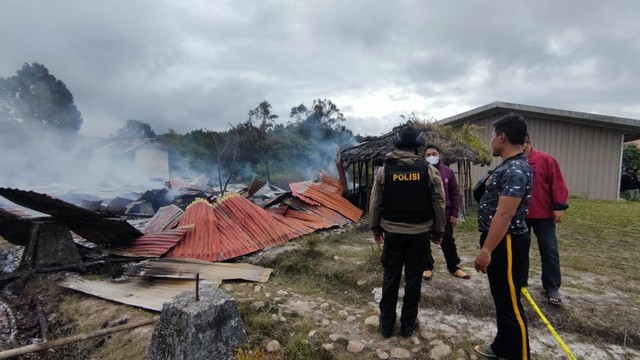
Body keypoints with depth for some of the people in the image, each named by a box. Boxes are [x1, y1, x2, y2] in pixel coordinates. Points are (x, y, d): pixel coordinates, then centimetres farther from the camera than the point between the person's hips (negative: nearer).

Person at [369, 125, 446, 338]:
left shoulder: (384, 170, -4)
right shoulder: (429, 170, -6)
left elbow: (375, 203, -1)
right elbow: (439, 204, -2)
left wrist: (375, 229, 11)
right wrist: (438, 231, 9)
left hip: (392, 232, 1)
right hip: (420, 233, 0)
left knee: (390, 277, 11)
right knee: (413, 278, 11)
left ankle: (386, 324, 21)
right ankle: (408, 324, 23)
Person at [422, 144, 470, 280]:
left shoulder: (448, 172, 1)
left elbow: (455, 193, 5)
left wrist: (454, 213, 1)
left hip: (445, 214, 2)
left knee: (448, 242, 14)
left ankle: (454, 267, 30)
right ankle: (428, 267, 27)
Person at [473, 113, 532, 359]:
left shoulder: (515, 169, -21)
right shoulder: (508, 166, 11)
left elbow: (505, 215, -27)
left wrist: (486, 250, -27)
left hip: (506, 244, -10)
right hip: (498, 240, 10)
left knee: (510, 303, 2)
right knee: (501, 298, 21)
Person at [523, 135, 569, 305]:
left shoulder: (546, 160, -5)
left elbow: (557, 184, -6)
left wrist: (559, 207, -10)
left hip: (543, 215, -1)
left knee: (549, 251, 4)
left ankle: (552, 288, 19)